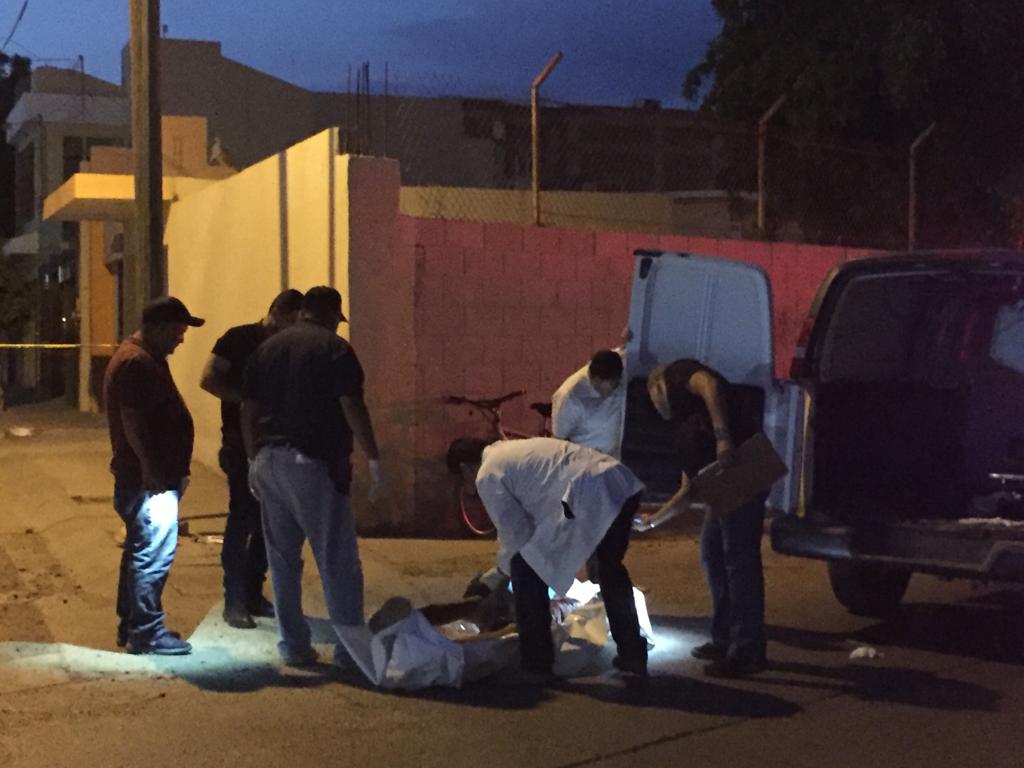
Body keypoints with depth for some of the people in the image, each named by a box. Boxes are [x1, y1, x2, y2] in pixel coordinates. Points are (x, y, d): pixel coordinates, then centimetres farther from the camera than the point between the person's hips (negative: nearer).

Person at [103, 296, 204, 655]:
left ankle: (131, 625, 25)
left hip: (156, 476, 11)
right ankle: (146, 633, -1)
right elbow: (131, 421, -24)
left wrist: (174, 471, 23)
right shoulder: (136, 362, -17)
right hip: (150, 479, -11)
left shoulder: (146, 357, 17)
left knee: (141, 552, 16)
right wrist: (152, 470, -25)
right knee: (154, 555, -7)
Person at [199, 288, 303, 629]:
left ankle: (253, 595, 19)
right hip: (241, 444, -6)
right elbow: (208, 380, -11)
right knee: (242, 519, -5)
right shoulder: (239, 339, -6)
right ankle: (234, 602, 2)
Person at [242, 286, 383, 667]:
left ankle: (293, 645, 15)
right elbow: (352, 406, -13)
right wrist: (373, 458, -9)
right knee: (337, 560, -1)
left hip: (269, 461, 6)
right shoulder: (334, 348, -5)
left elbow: (247, 411, 13)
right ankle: (350, 646, 0)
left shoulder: (267, 347, 13)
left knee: (283, 560, 12)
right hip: (313, 464, -6)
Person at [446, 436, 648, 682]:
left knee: (525, 570, 8)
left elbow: (517, 532, 3)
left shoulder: (487, 476, 5)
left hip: (588, 495, -9)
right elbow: (526, 517, 40)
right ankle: (633, 654, 39)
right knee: (610, 567, 32)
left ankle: (536, 664, 13)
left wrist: (506, 567, 25)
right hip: (623, 483, 9)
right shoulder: (510, 451, 32)